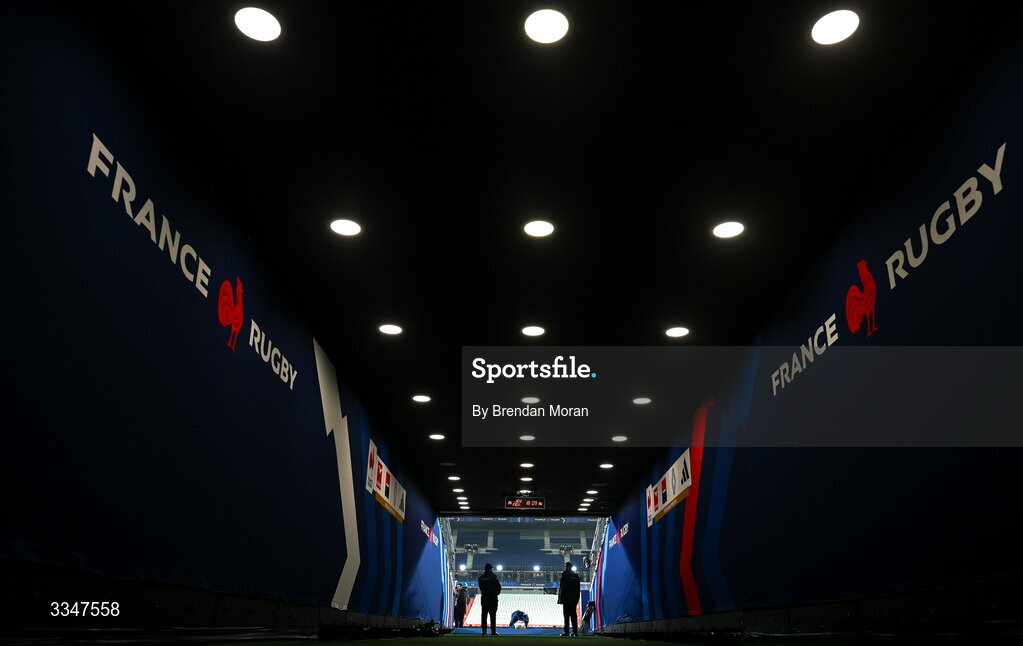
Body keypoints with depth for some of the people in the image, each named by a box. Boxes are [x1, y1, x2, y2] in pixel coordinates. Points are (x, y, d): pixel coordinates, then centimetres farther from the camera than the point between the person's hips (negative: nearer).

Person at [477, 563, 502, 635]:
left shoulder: (481, 577, 5)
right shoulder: (493, 576, -10)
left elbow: (481, 587, 10)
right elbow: (498, 586, -6)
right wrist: (496, 593, 11)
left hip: (484, 598, 4)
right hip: (493, 598, -4)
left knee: (484, 615, 7)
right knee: (493, 615, -1)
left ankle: (484, 631, 6)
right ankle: (493, 631, -2)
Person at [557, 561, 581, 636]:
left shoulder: (565, 575, -7)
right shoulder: (576, 576, 11)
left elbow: (562, 588, -11)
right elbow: (578, 588, 13)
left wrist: (560, 598, -8)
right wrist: (577, 598, 17)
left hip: (567, 599, -6)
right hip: (574, 599, 6)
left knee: (566, 615, -3)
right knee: (574, 615, 8)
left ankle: (566, 632, -5)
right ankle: (575, 632, 7)